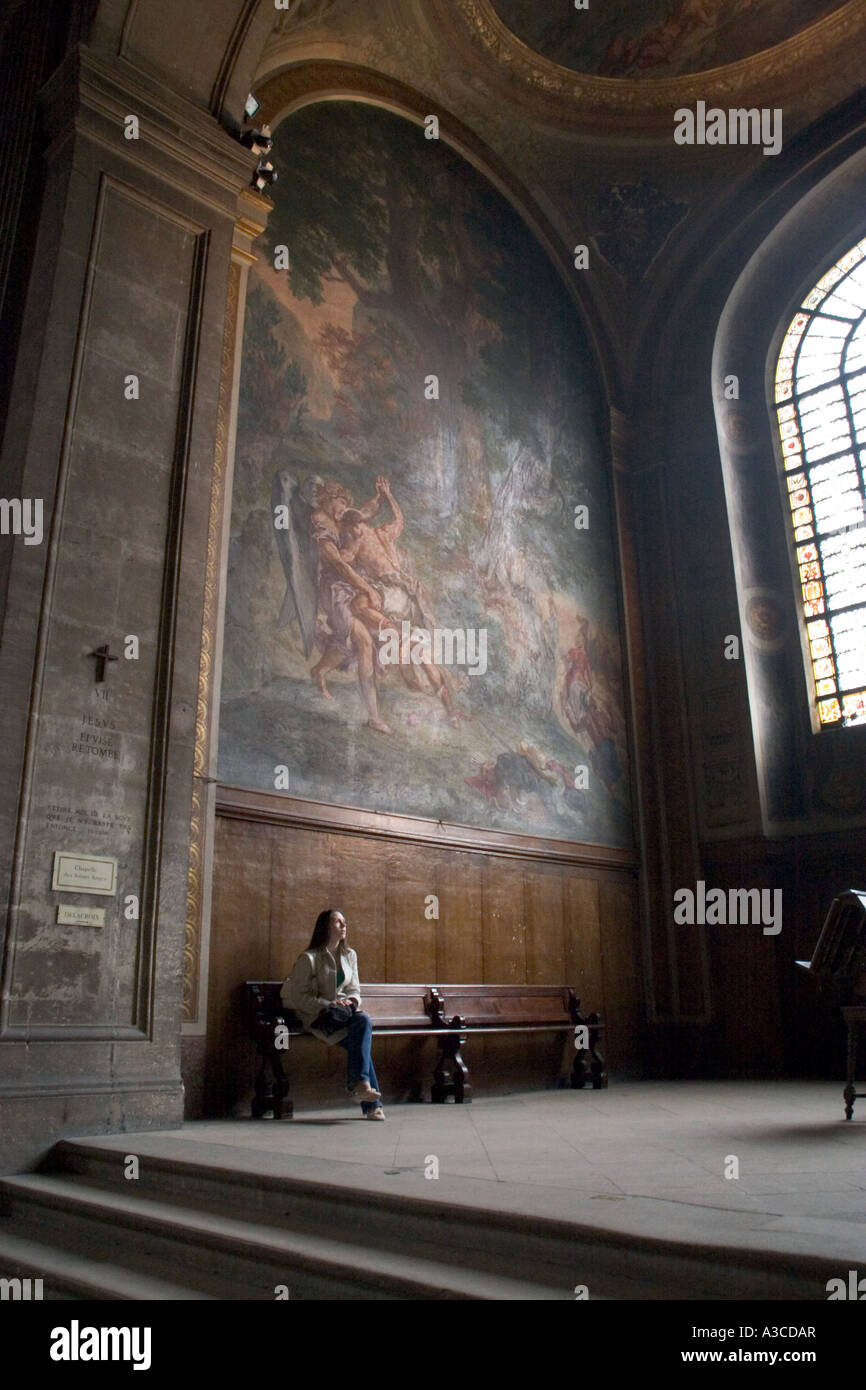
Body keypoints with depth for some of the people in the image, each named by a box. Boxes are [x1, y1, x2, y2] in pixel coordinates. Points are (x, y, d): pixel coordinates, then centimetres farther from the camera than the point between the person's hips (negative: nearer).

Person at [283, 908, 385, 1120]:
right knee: (363, 1023, -30)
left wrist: (351, 1001, -5)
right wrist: (328, 1006, -18)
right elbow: (298, 998, -8)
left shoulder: (349, 955, 13)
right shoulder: (309, 958, -6)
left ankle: (360, 1084, -29)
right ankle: (371, 1103, -29)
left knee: (365, 1021, -30)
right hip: (316, 1016, -5)